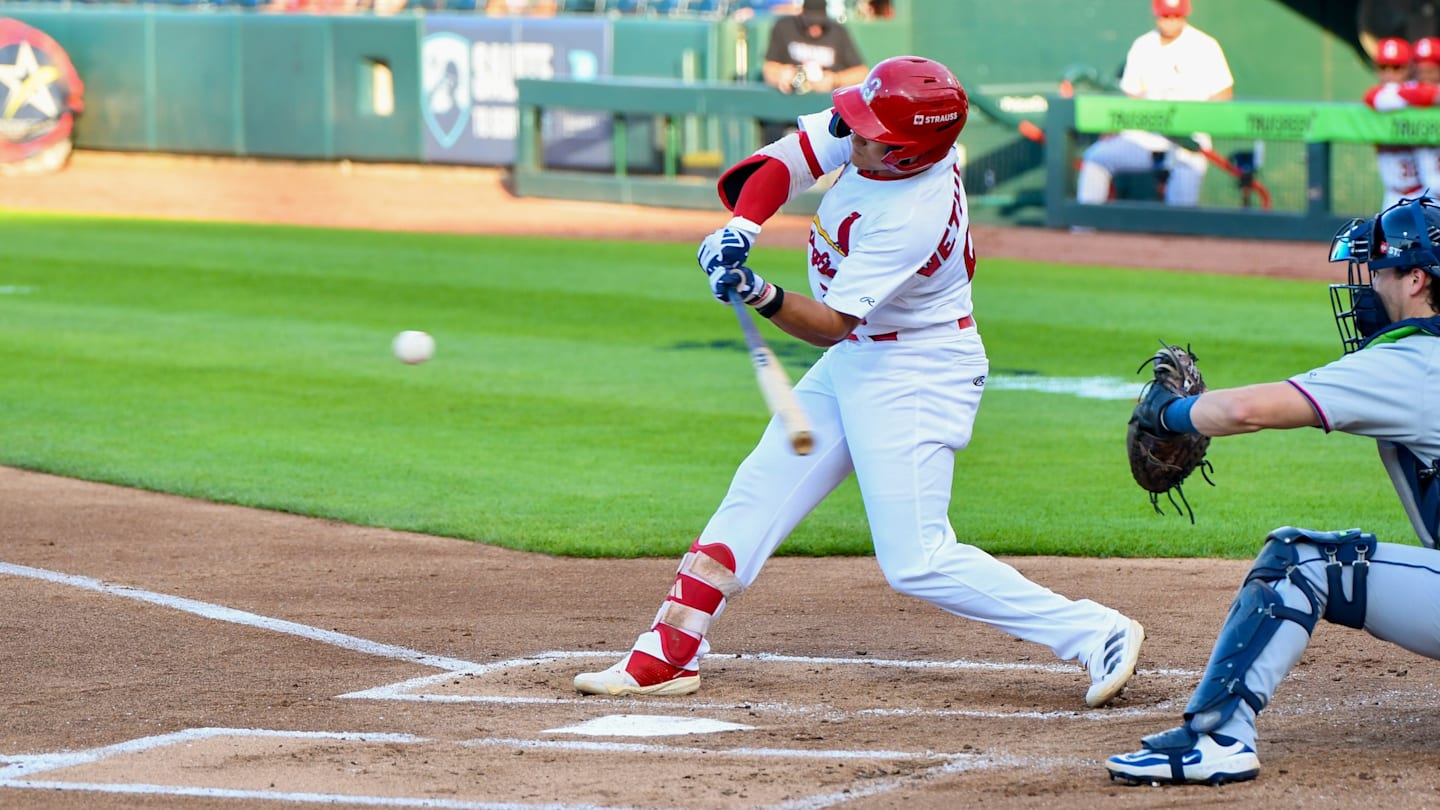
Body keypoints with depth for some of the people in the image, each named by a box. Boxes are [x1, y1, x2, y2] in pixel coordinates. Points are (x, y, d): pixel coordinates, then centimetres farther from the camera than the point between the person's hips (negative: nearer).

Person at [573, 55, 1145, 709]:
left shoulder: (911, 218, -32)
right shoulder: (866, 125, -11)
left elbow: (833, 324, -28)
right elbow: (782, 163, -3)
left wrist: (762, 296, -43)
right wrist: (740, 228, -20)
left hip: (914, 378, -9)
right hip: (852, 361, 9)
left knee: (916, 561, -12)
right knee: (755, 497, 9)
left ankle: (1096, 633, -10)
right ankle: (670, 654, 16)